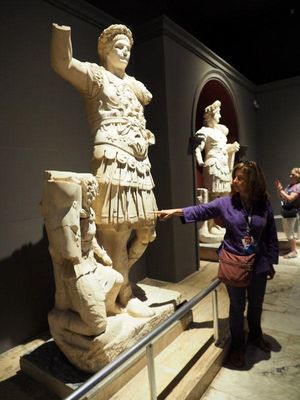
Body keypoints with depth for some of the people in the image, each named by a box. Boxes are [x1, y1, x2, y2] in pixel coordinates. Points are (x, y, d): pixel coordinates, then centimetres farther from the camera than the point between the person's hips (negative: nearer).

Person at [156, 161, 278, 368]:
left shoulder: (264, 204, -6)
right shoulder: (225, 202, -8)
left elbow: (271, 236, 1)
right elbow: (200, 211, -3)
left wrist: (271, 263, 5)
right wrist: (175, 211, -11)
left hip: (258, 264, 2)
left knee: (256, 304, 21)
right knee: (237, 306, 12)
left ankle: (256, 334, 49)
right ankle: (238, 344, 35)